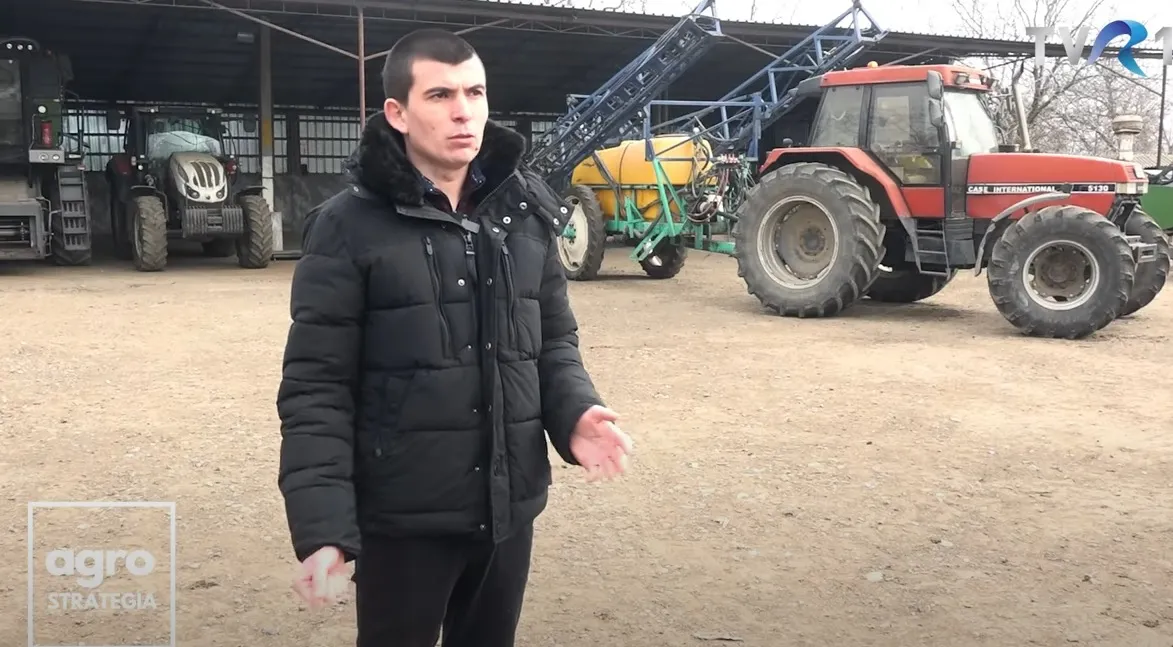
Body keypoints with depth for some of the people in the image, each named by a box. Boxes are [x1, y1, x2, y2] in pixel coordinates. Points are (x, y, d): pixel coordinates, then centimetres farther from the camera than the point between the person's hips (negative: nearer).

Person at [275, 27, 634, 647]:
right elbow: (316, 388, -11)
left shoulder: (526, 214, 4)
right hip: (403, 516, -4)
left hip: (508, 508, 5)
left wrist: (575, 412, -10)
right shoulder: (349, 227, -10)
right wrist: (322, 526, -18)